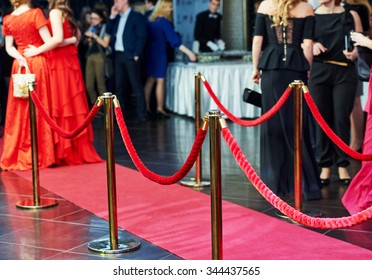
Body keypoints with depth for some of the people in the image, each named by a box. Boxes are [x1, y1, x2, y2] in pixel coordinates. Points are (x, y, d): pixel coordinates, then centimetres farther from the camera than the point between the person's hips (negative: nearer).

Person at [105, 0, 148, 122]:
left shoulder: (137, 16, -4)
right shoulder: (117, 18, 18)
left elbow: (142, 37, -9)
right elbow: (108, 32, 14)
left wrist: (136, 54, -16)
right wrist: (112, 16, 6)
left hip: (130, 55, -7)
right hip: (118, 55, 7)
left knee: (136, 85, -5)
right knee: (118, 85, 9)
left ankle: (141, 113, -2)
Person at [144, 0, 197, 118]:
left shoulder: (151, 20, 8)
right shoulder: (164, 22, -14)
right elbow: (174, 40, -19)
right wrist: (189, 53, -19)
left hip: (149, 53, 7)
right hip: (159, 54, -7)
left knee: (150, 80, 10)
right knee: (160, 81, -2)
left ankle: (146, 107, 10)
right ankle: (160, 108, 0)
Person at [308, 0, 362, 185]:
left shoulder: (350, 15, 4)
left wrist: (354, 53, -14)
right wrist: (312, 46, -10)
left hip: (344, 73, -1)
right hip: (319, 72, 1)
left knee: (341, 119, -2)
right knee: (322, 119, 2)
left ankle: (342, 166, 9)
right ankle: (325, 166, 12)